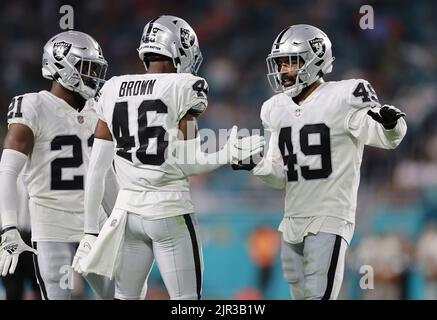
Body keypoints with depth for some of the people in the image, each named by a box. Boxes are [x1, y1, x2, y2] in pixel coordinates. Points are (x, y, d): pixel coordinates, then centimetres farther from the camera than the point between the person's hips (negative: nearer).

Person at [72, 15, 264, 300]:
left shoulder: (113, 90, 8)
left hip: (128, 210, 5)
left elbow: (97, 169, 8)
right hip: (170, 211, -5)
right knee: (186, 299, 2)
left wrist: (91, 230, 13)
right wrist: (227, 156, 3)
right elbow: (187, 163, -11)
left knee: (127, 296, 13)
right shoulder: (185, 87, -7)